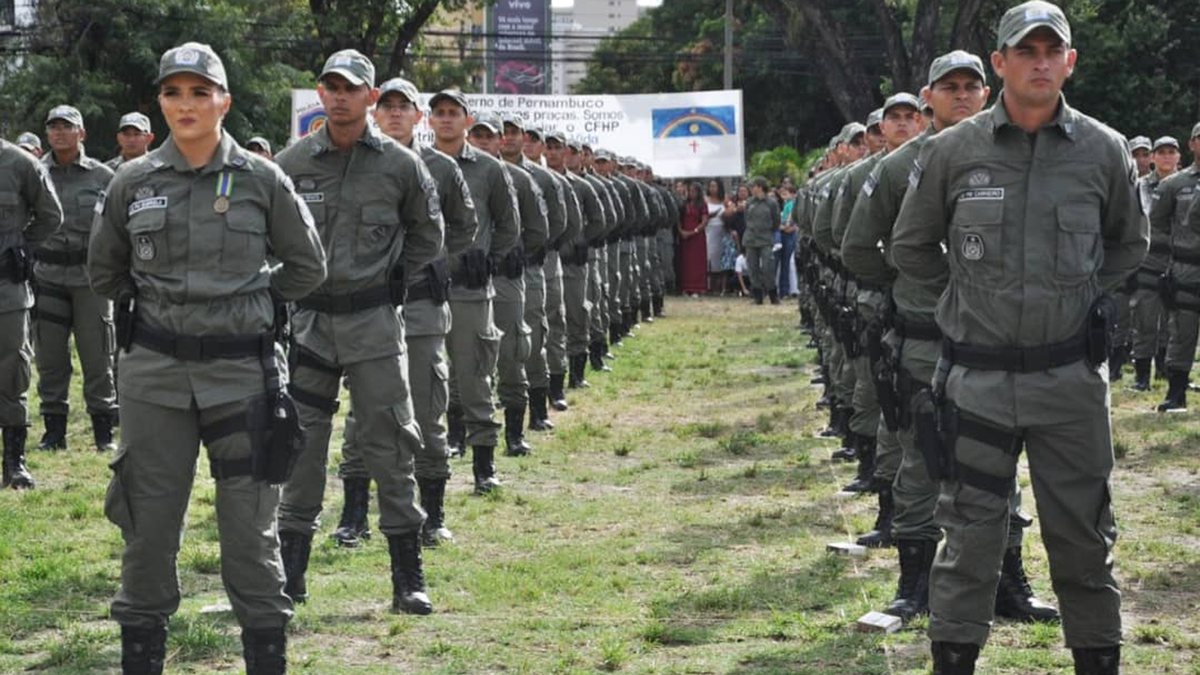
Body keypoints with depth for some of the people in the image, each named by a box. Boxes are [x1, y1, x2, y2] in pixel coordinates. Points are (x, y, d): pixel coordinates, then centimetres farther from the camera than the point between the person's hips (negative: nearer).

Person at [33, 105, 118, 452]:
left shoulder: (103, 177, 3)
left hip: (90, 277, -1)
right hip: (48, 276, 1)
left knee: (97, 357, 2)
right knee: (50, 358, 5)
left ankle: (104, 431, 10)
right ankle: (54, 430, 13)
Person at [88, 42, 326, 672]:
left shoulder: (263, 181, -2)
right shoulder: (133, 183, 2)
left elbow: (307, 267, 9)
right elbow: (104, 272, 17)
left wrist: (249, 301, 7)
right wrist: (154, 308, 12)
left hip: (242, 370, -1)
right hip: (155, 372, 1)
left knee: (250, 527, 2)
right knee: (148, 525, 5)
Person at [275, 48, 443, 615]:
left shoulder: (400, 165, -1)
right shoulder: (291, 164, 1)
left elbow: (427, 234, 13)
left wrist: (394, 280, 8)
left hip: (374, 320, -1)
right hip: (308, 319, 1)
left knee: (389, 444, 0)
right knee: (300, 444, 6)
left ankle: (408, 577, 7)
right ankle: (291, 573, 14)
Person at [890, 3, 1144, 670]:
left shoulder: (1105, 151, 0)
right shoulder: (953, 151, -2)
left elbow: (1131, 243, 17)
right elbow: (910, 247, 11)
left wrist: (1079, 292, 8)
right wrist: (976, 287, 7)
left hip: (1072, 374, 1)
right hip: (979, 376, -1)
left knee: (1084, 538, 8)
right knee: (970, 537, 5)